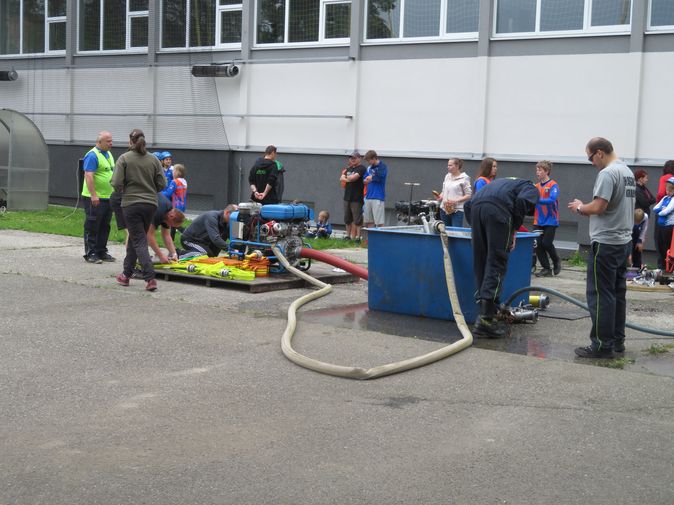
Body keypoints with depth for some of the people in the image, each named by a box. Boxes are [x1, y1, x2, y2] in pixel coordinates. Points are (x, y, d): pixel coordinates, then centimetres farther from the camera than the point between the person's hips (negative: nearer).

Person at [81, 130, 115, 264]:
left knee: (105, 227, 12)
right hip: (94, 199, -9)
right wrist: (93, 195, -26)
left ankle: (101, 252, 20)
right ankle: (90, 254, 1)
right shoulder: (92, 155, -13)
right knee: (92, 228, -3)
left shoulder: (109, 154, 16)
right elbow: (89, 176, -20)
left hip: (108, 197, 9)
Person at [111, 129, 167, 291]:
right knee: (134, 239, 19)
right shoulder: (153, 159, 3)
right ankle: (126, 274, 29)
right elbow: (162, 184, 2)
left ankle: (150, 278, -14)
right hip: (150, 204, 4)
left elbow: (116, 183, -12)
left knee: (139, 242, -3)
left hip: (131, 204, -4)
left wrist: (123, 191, 10)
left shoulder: (124, 159, -6)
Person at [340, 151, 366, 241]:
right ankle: (348, 235, 22)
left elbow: (353, 178, -18)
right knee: (347, 219, 13)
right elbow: (341, 178, 10)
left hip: (357, 198, -8)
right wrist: (348, 179, -8)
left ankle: (357, 237, -3)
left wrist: (346, 177, 1)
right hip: (347, 197, 8)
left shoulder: (361, 168, -8)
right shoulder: (349, 168, 18)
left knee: (357, 219, -6)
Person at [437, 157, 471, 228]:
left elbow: (468, 195, -7)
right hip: (444, 209, 6)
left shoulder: (464, 178, -6)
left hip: (457, 211, -6)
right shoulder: (447, 176, 13)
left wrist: (456, 201, -17)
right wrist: (441, 196, 1)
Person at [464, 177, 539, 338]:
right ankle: (486, 319, -8)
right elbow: (521, 202, -1)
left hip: (475, 207, 6)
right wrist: (514, 231, 5)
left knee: (480, 265, 12)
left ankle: (486, 313, 15)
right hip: (498, 209, -6)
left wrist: (475, 228, 27)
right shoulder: (531, 189, 26)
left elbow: (468, 205, 32)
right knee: (496, 264, -3)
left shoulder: (503, 183, 42)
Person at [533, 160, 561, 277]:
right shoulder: (536, 186, 8)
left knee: (546, 243, -11)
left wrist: (537, 200, -32)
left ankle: (556, 261, 17)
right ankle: (546, 269, 9)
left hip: (550, 220, -5)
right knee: (538, 245, -1)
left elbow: (551, 200, -23)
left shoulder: (553, 185, -8)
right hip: (538, 221, 5)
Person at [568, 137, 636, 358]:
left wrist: (580, 207, -4)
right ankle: (617, 340, 20)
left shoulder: (607, 173, -17)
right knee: (618, 293, 14)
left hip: (606, 243, -10)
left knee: (601, 295, -6)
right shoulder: (628, 172, 15)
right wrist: (587, 208, 17)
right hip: (624, 241, 10)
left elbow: (598, 207, -23)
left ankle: (603, 345, -4)